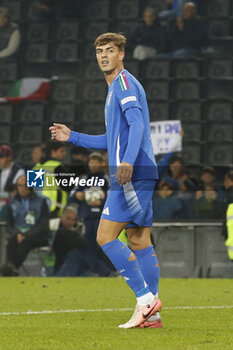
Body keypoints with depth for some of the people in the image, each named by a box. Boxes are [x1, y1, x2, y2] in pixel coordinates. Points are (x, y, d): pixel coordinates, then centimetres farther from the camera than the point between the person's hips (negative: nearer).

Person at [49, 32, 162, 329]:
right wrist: (72, 137, 30)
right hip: (142, 173, 10)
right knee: (139, 241, 7)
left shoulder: (124, 82, -6)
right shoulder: (115, 88, 25)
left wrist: (127, 162, -34)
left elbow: (137, 123, -21)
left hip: (132, 173, -10)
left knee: (106, 237, -10)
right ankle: (151, 314, 7)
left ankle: (145, 298, -11)